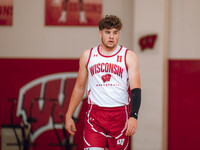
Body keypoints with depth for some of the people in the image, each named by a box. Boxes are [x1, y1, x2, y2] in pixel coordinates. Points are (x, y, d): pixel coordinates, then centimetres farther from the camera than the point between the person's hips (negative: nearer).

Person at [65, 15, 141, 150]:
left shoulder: (128, 56, 1)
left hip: (120, 115, 0)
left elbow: (135, 89, -8)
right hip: (95, 115, 0)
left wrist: (133, 116, -23)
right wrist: (69, 115, 15)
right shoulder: (87, 55, 8)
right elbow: (79, 87, 16)